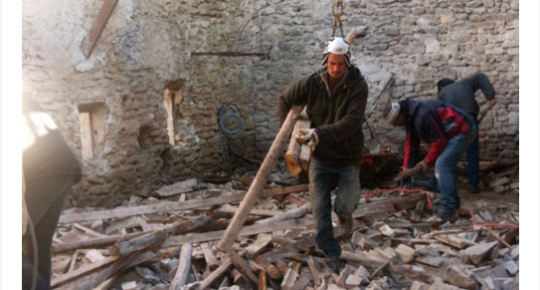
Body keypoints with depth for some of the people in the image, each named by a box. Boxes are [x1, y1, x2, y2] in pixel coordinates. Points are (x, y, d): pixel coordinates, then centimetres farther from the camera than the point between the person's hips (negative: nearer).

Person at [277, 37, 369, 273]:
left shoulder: (358, 85, -15)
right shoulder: (312, 83, -9)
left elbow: (352, 121, -25)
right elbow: (284, 101, 5)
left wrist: (320, 134, -35)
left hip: (348, 158, -2)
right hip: (320, 157, 2)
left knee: (343, 208, -11)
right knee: (320, 210, -1)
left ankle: (345, 213, 27)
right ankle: (331, 255, 17)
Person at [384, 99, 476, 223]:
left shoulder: (422, 116, -27)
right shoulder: (410, 118, 8)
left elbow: (439, 140, -23)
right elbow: (411, 144, 13)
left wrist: (427, 163, -12)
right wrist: (407, 168, 10)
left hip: (463, 131, -11)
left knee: (442, 164, -20)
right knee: (447, 165, 20)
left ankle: (447, 211, -21)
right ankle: (453, 202, 33)